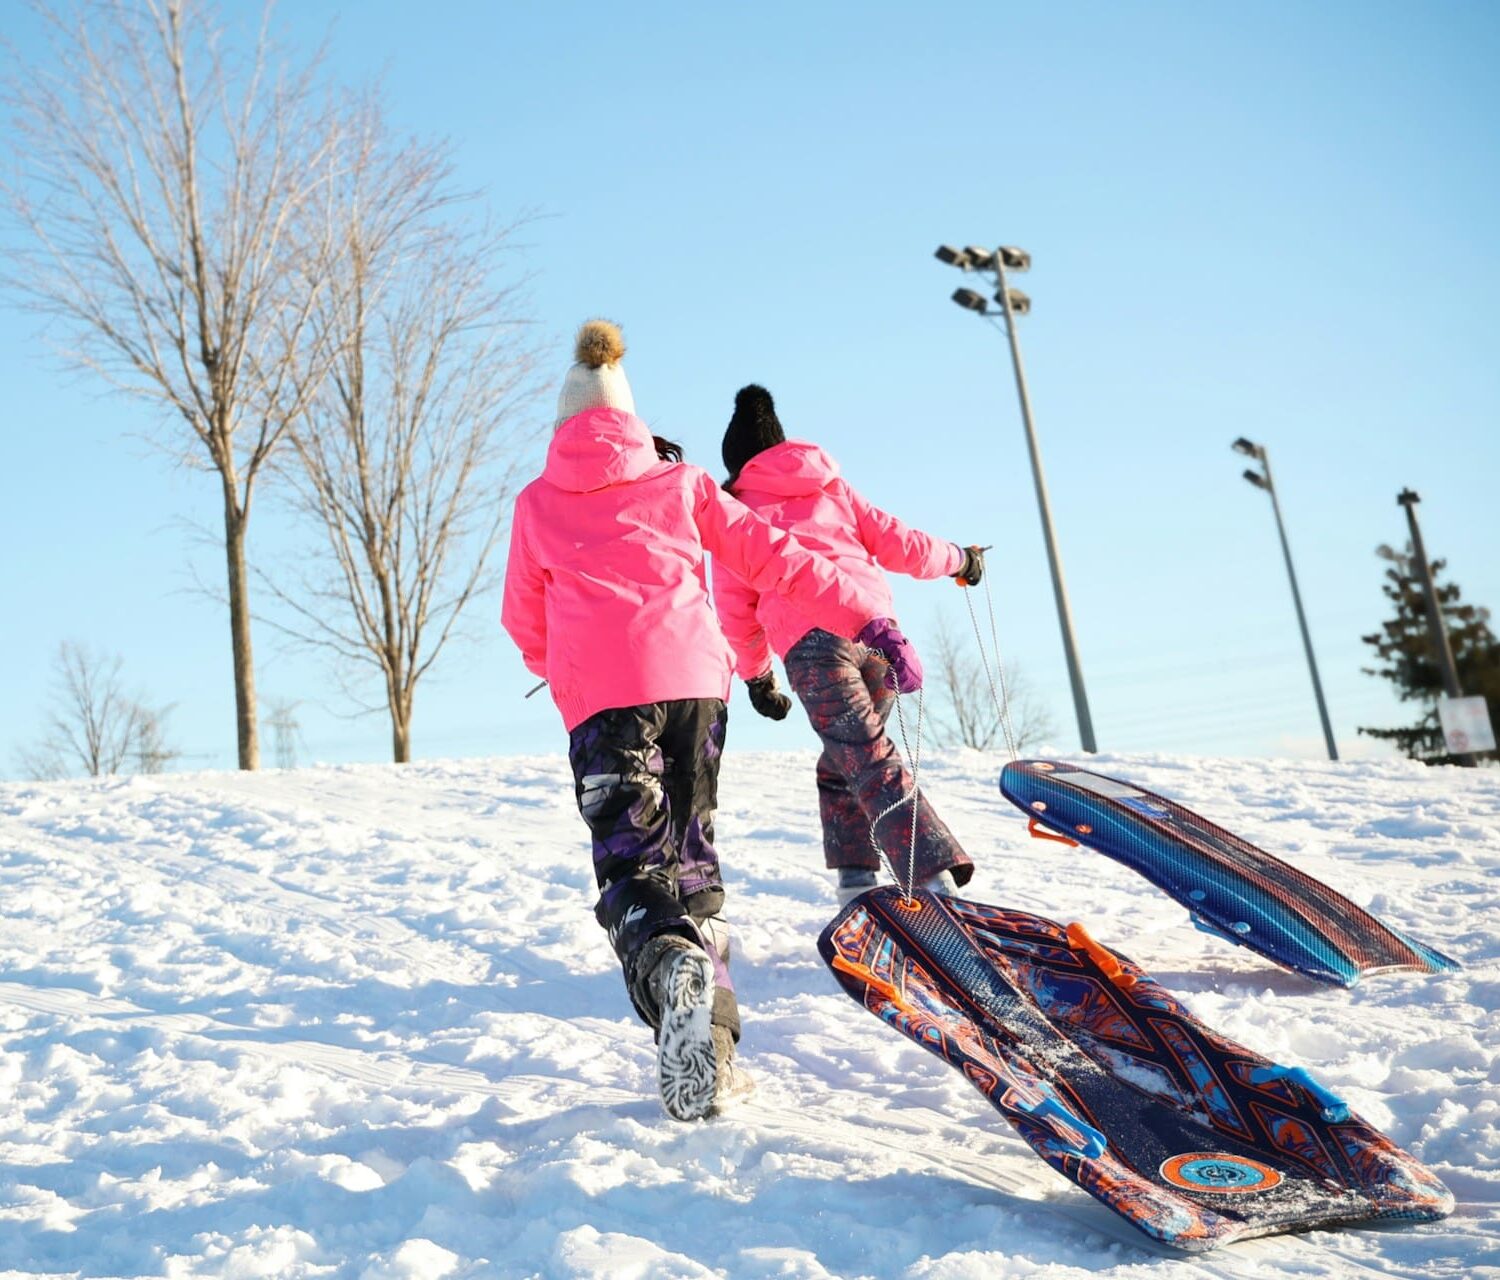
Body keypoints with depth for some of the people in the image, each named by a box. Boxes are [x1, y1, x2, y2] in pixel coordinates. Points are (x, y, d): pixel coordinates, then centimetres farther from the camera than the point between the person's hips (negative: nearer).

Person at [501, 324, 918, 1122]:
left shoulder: (537, 503, 18)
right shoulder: (680, 483, 19)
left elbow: (524, 623, 22)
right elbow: (775, 560, 11)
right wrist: (869, 621, 9)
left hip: (601, 693, -2)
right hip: (692, 676, 2)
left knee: (630, 866, -3)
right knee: (690, 855, 14)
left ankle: (670, 971, -35)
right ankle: (713, 1040, 8)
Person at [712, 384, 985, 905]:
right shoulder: (832, 487, 25)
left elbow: (736, 610, 17)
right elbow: (896, 542, 20)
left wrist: (756, 675, 30)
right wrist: (958, 559, 37)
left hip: (813, 644, -4)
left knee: (874, 765, -9)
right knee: (839, 763, 20)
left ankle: (935, 878, -22)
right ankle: (856, 877, 15)